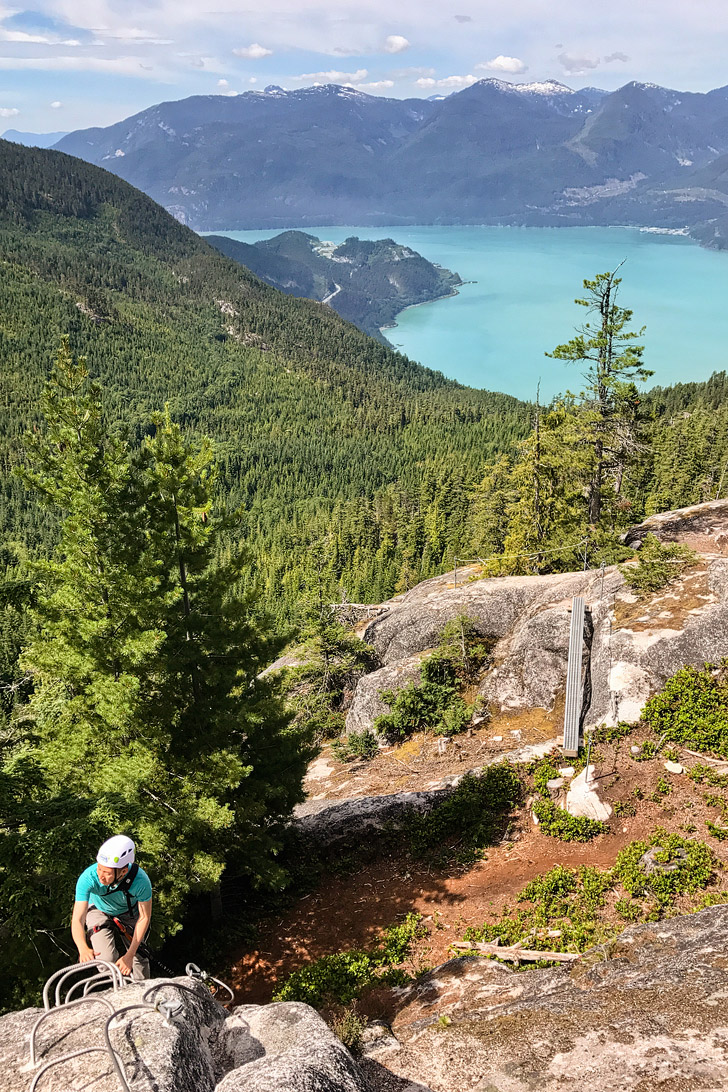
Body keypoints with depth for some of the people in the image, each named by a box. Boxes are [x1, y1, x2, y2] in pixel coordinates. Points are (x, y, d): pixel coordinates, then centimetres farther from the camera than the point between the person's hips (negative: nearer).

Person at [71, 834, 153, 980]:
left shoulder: (141, 880, -37)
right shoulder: (88, 878, -38)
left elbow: (144, 918, -22)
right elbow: (77, 920, -38)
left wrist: (129, 955, -24)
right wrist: (84, 949, -57)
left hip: (129, 913, 0)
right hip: (99, 911, 0)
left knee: (139, 962, -6)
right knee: (107, 961, -19)